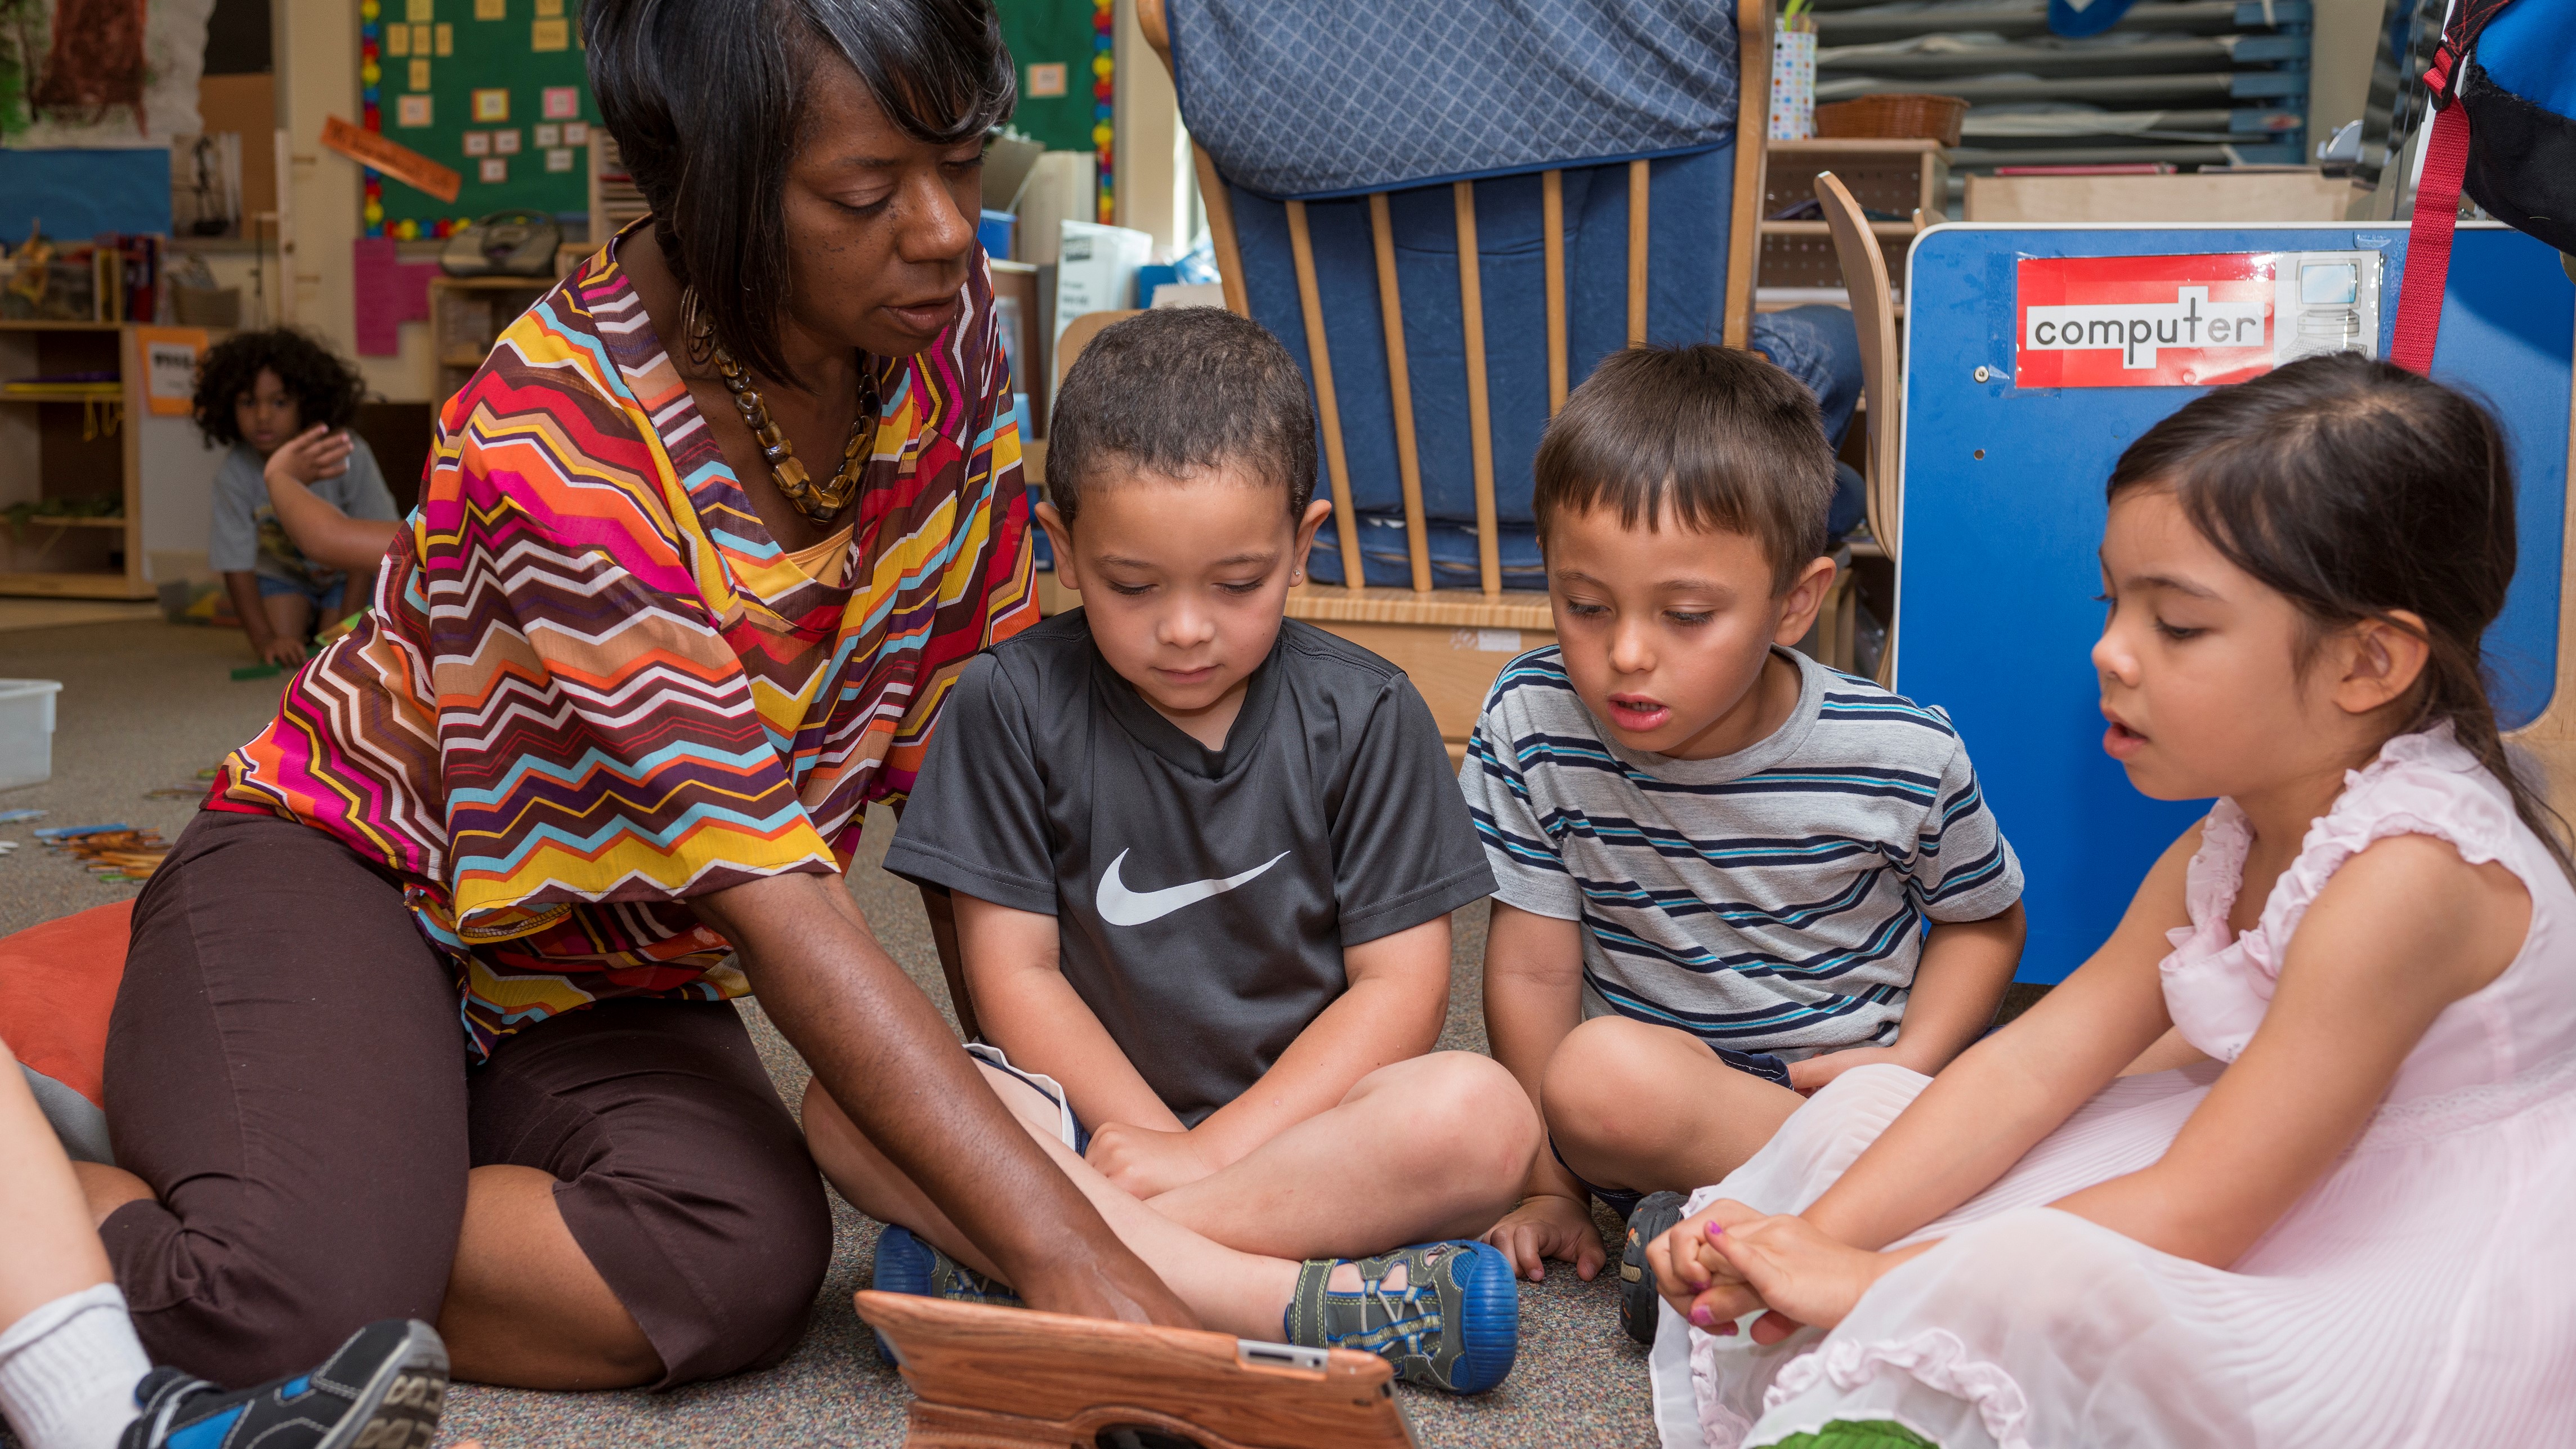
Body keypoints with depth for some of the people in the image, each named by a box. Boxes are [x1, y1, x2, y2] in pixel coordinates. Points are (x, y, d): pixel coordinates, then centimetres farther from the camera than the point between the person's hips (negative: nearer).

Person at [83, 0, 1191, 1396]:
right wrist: (1058, 1246, -39)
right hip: (354, 874, -5)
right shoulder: (558, 434, -29)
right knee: (297, 1291, -33)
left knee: (749, 1265, -26)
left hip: (607, 977, 5)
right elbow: (767, 892, -35)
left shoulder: (939, 317, -10)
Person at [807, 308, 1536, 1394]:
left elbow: (1399, 986, -6)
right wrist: (1153, 1136, -14)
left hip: (1297, 1115, 0)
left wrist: (1217, 1146, -16)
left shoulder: (1365, 715, -2)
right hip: (1089, 1118, 0)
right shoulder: (1015, 704, -2)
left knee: (1481, 1118, -31)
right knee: (848, 1108, -27)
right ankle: (1309, 1305, -34)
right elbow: (1013, 970, -3)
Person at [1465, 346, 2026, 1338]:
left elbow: (1981, 918, 6)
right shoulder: (1533, 726, -13)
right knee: (1598, 1073, -36)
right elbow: (1532, 970, -7)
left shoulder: (1900, 758, -13)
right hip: (1658, 1095, 0)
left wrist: (1908, 1067, -11)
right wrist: (1552, 1184, -5)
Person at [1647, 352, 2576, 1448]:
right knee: (1863, 1106, 2)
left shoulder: (2408, 873, -27)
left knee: (2029, 1275, -36)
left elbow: (2194, 1217, -26)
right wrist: (1817, 1235, -15)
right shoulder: (2222, 847, 2)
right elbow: (2032, 1064, -3)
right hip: (2277, 1223, 9)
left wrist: (1871, 1277, -23)